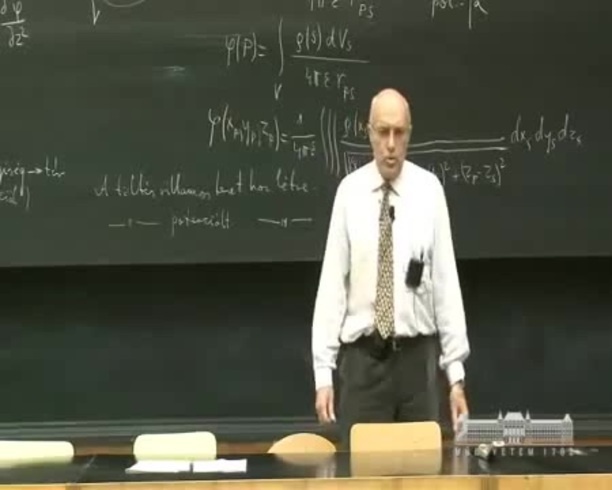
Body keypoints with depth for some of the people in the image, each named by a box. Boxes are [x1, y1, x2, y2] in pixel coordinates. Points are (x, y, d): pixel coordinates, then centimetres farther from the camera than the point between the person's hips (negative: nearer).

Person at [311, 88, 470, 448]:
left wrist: (457, 373, -3)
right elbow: (332, 283, -2)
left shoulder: (430, 189, -1)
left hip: (417, 358, 1)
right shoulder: (349, 191, -1)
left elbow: (446, 281, -1)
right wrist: (323, 372, -7)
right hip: (362, 359, 0)